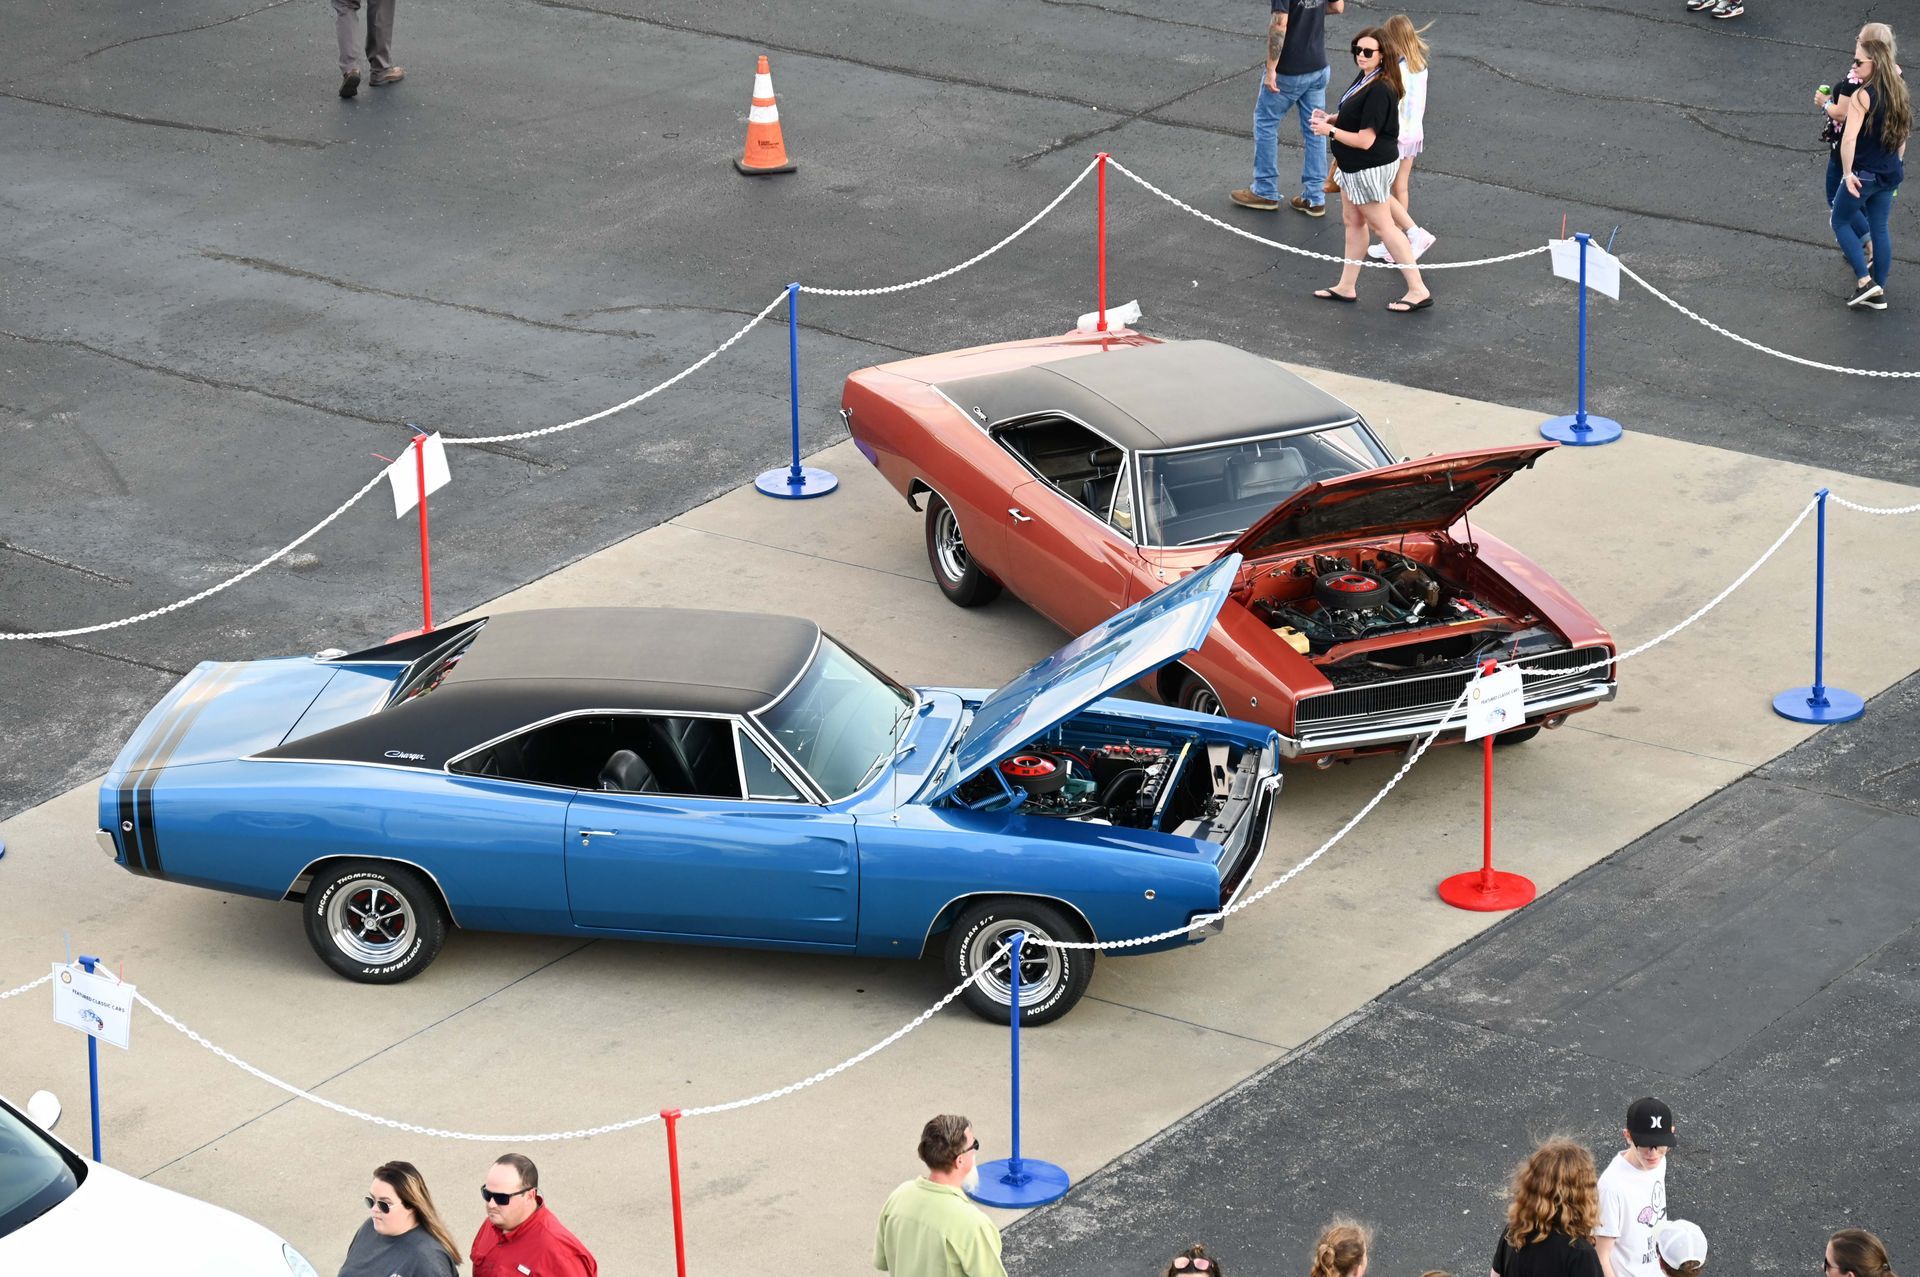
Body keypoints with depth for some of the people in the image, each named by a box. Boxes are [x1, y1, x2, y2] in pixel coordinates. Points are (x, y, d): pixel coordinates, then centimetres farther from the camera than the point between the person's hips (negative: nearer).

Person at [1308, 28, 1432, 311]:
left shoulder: (1379, 91, -28)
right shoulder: (1364, 78, 3)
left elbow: (1365, 140, -27)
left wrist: (1330, 131, -17)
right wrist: (1331, 119, 4)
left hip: (1370, 168, -10)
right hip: (1355, 166, 10)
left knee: (1382, 226, -1)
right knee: (1353, 221, 18)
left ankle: (1417, 290, 5)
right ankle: (1347, 286, 29)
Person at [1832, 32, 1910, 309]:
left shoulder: (1862, 96, -21)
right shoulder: (1899, 93, 3)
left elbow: (1849, 138, -27)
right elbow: (1902, 136, 12)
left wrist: (1848, 173, -20)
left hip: (1864, 173, -7)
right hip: (1891, 173, 7)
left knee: (1841, 221, 11)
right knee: (1880, 228, 15)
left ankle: (1864, 280, 1)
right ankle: (1879, 293, 19)